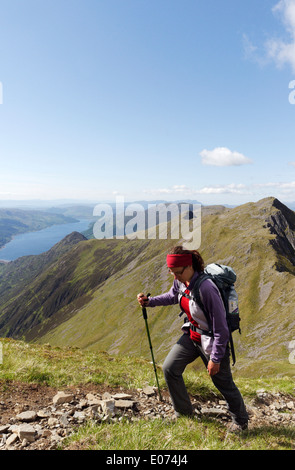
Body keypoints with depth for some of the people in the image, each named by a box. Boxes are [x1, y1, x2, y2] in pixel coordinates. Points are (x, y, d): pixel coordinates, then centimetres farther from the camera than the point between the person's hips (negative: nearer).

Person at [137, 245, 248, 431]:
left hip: (212, 341, -7)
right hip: (191, 336, 8)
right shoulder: (181, 282, -10)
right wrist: (149, 301, 0)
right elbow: (172, 296, 14)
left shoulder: (206, 288, -33)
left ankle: (241, 421, 40)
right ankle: (184, 412, 31)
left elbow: (220, 327, -26)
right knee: (169, 368, 8)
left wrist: (215, 359, -19)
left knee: (224, 384, 10)